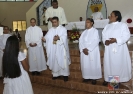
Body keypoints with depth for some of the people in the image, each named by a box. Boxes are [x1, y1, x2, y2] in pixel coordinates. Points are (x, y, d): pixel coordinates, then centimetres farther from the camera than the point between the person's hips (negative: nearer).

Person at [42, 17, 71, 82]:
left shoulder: (63, 29, -1)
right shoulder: (50, 30, 14)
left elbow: (64, 37, -17)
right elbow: (47, 37, 2)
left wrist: (59, 38, -36)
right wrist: (44, 38, -21)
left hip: (61, 49, -4)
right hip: (53, 49, 4)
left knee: (63, 61, -1)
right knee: (54, 61, 8)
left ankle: (65, 74, 8)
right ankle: (56, 74, 19)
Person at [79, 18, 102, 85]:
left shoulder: (95, 31, -2)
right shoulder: (84, 32, 14)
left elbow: (95, 41, -13)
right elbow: (80, 41, 5)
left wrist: (88, 49, -18)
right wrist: (83, 49, -12)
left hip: (92, 51, -5)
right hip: (84, 51, 5)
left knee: (93, 64, -3)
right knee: (85, 64, 5)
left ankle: (94, 78, 5)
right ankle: (87, 77, 16)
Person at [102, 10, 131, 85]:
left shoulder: (123, 25, 0)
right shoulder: (107, 26, 17)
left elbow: (126, 36, -10)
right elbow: (104, 36, 11)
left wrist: (116, 40, -21)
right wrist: (105, 41, -12)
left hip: (119, 49, -5)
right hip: (109, 49, 5)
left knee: (119, 64, -2)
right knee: (109, 64, 6)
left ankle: (119, 79, 8)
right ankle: (108, 79, 15)